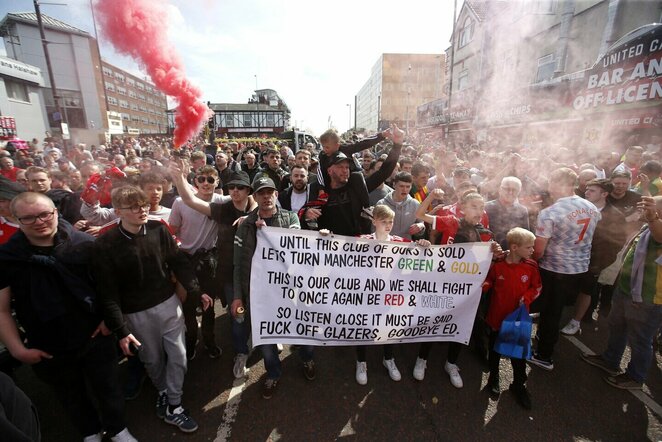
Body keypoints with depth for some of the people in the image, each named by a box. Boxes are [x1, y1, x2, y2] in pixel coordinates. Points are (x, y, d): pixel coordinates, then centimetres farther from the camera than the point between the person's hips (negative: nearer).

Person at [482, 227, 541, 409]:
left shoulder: (531, 266, -9)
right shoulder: (498, 265, -15)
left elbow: (536, 288, 3)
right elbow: (488, 283, 0)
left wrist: (526, 299, -14)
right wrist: (482, 286, -21)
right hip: (497, 316, -1)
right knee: (495, 349, 18)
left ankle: (519, 384, 36)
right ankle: (493, 378, 40)